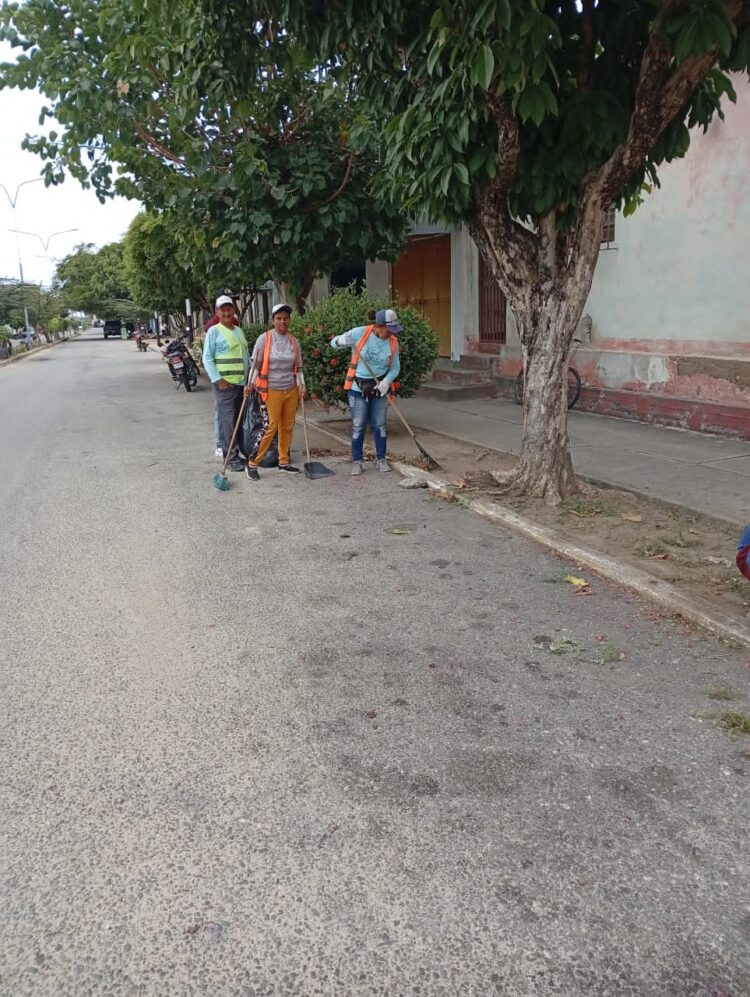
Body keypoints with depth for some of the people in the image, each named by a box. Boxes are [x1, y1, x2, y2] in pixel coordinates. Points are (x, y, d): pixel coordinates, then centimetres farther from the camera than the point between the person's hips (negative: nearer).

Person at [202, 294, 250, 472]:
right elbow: (207, 358, -8)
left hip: (242, 383, 7)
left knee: (239, 421, 10)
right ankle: (231, 457, -2)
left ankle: (236, 453, 19)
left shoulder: (239, 331, 16)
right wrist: (218, 379, -16)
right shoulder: (214, 331, -4)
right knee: (228, 422, -6)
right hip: (225, 384, -7)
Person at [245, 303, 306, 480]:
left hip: (291, 390, 5)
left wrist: (301, 385, 0)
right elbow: (256, 364, -2)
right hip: (272, 390, -5)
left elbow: (298, 367, 13)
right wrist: (251, 383, -13)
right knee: (271, 427, -7)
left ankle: (283, 461, 20)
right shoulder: (264, 339, -5)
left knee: (287, 427, 7)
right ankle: (253, 463, 1)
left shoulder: (293, 341, 8)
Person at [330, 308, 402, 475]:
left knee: (379, 425, 8)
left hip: (379, 388, 2)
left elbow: (395, 368, 4)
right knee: (358, 426, 2)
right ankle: (357, 461, 12)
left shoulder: (393, 342, -5)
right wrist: (340, 341, -31)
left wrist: (386, 381, -15)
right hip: (358, 387, -2)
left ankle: (381, 459, 20)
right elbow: (334, 342, -7)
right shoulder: (360, 333, -14)